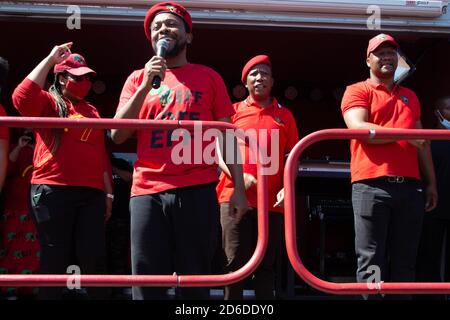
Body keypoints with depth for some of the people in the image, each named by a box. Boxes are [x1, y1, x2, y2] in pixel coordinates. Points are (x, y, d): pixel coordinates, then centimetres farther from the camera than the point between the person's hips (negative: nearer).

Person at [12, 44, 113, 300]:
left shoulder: (92, 111, 22)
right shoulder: (48, 102, 6)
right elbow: (22, 97, -17)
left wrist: (108, 191, 18)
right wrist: (50, 59, -11)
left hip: (91, 193, 5)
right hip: (53, 191, -4)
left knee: (94, 259, 2)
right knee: (55, 260, 0)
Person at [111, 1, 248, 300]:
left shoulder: (209, 77, 11)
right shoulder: (138, 78, 15)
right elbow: (117, 135, 6)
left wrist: (239, 189, 0)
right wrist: (146, 86, -4)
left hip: (198, 191, -1)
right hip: (148, 192, 1)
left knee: (195, 278, 3)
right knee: (147, 280, 1)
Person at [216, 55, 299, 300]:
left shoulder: (284, 116, 15)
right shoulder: (233, 111, 11)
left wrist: (287, 188, -4)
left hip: (272, 201, 2)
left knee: (266, 265, 5)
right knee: (235, 263, -5)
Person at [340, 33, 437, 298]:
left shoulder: (410, 96, 25)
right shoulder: (357, 91, 8)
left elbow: (422, 143, 24)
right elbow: (359, 128, -10)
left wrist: (431, 182, 16)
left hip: (410, 186, 5)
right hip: (371, 185, -5)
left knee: (405, 263, 6)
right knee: (372, 263, -6)